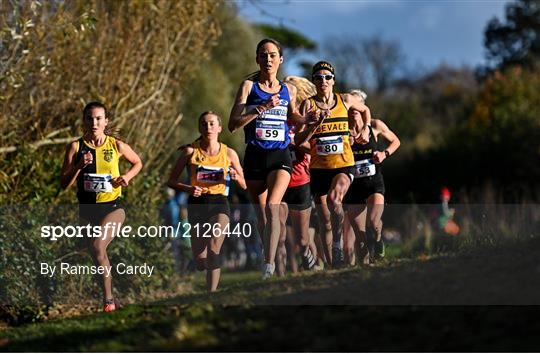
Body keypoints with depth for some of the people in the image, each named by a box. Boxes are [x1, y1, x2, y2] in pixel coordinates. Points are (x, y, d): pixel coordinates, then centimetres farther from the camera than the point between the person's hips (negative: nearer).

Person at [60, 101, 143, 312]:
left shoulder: (116, 146, -3)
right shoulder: (76, 147, -2)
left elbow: (138, 163, 16)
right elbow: (64, 184, -4)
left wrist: (127, 176, -3)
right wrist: (80, 166, -19)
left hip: (112, 207, -3)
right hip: (87, 209, 3)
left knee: (97, 246, -25)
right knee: (98, 253, 10)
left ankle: (107, 298, -19)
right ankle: (108, 298, 25)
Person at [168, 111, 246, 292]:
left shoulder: (229, 153, 2)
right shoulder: (190, 151, -1)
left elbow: (244, 185, 11)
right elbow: (172, 181, 2)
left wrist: (236, 177, -12)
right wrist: (188, 189, -17)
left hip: (219, 203, -1)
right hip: (196, 204, 1)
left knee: (213, 251, -22)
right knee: (200, 260, 5)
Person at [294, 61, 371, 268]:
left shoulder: (345, 100, 5)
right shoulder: (308, 104, -1)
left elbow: (365, 110, 27)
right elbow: (299, 140, -8)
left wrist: (365, 129, 12)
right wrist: (317, 123, -21)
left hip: (343, 165, -1)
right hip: (318, 168, 1)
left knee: (333, 198, -31)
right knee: (325, 222, 4)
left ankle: (337, 243, -12)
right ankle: (333, 266, 15)